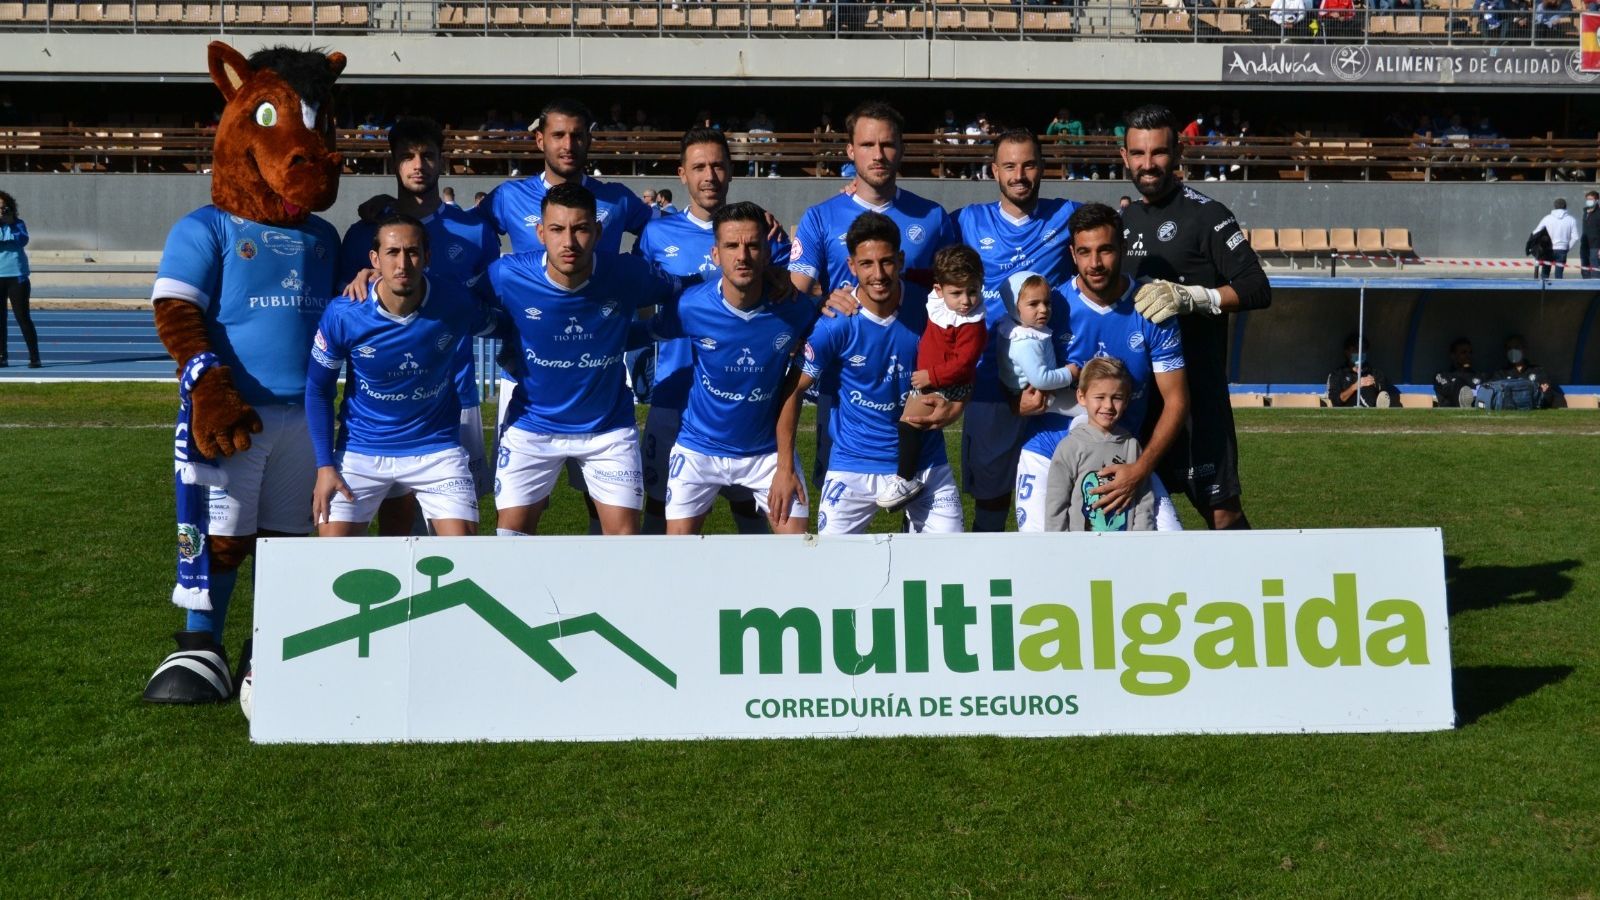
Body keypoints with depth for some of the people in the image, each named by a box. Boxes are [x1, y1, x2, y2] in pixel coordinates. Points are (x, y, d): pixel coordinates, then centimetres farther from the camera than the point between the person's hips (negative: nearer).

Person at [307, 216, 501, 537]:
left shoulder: (456, 303, -15)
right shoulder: (342, 315, -16)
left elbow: (494, 328, 9)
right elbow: (318, 390, -3)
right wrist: (325, 466, -6)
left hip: (437, 448, 0)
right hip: (361, 450, 0)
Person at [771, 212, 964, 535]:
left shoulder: (928, 307, -10)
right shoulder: (835, 324, -16)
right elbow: (793, 390, -6)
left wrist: (954, 406, -13)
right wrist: (785, 468, -9)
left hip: (925, 462, 2)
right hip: (854, 464, -2)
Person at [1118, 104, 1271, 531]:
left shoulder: (1206, 215, -5)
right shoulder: (1124, 219, 17)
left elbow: (1257, 290, -11)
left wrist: (1190, 297, -22)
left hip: (1195, 384, -6)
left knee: (1222, 511, -8)